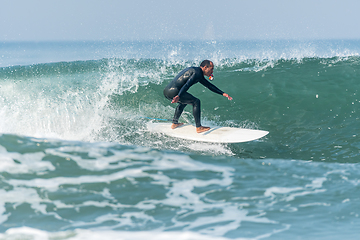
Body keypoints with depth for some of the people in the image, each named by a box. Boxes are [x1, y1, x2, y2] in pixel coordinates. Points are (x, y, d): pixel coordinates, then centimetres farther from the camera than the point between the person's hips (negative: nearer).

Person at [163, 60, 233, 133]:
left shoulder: (198, 75, 25)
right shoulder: (197, 72, -8)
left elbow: (209, 85, 34)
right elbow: (187, 84, -23)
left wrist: (223, 93, 32)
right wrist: (178, 96, -35)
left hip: (166, 91, 10)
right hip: (173, 91, -10)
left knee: (184, 102, 35)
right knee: (196, 102, -5)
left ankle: (174, 123, 34)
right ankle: (198, 127, -4)